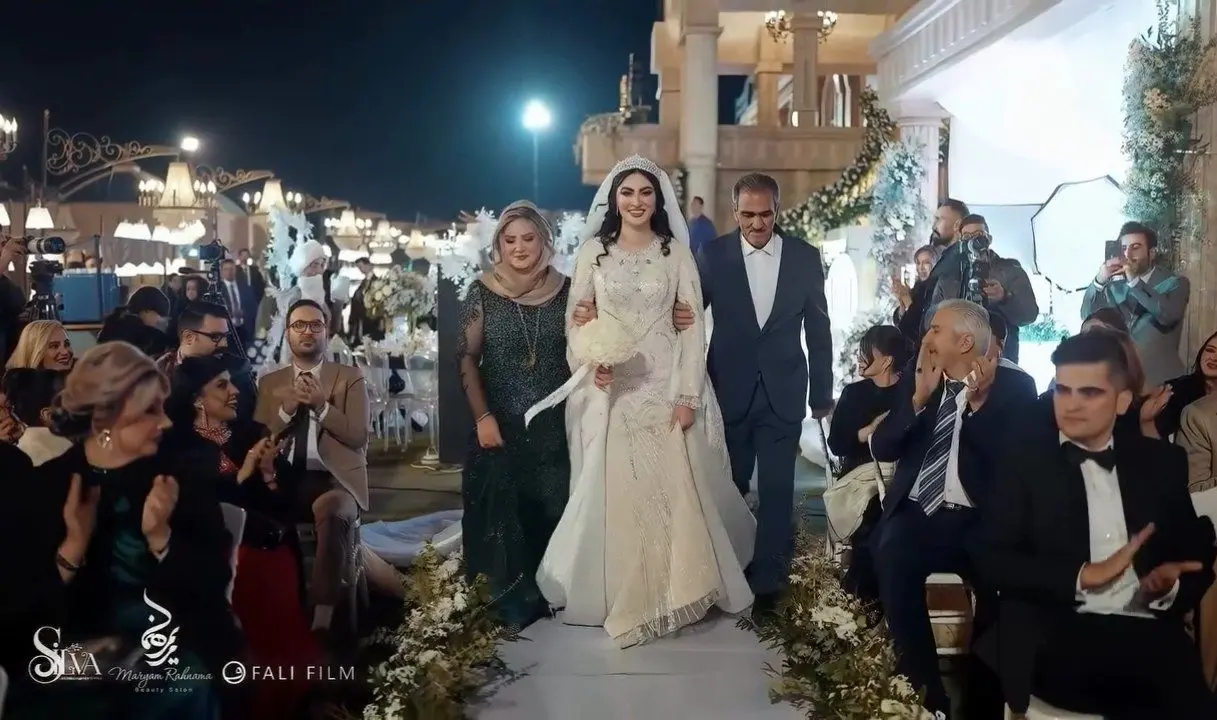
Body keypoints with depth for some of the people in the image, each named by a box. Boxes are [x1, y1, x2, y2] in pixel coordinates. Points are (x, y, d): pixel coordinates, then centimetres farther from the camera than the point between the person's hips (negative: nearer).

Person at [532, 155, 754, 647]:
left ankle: (676, 590, 20)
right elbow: (575, 320, 6)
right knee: (613, 493, 2)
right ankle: (621, 593, 17)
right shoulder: (592, 252, 5)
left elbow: (693, 325, -1)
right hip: (609, 390, 1)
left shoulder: (676, 252, 2)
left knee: (675, 490, 1)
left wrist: (688, 395, -8)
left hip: (666, 386, 0)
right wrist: (590, 362, -13)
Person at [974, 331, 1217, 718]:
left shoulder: (1162, 462, 15)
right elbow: (990, 557, -4)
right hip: (1058, 639, -3)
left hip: (1150, 637, 3)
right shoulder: (1023, 458, 5)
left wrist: (1169, 588, -4)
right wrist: (1083, 575, -14)